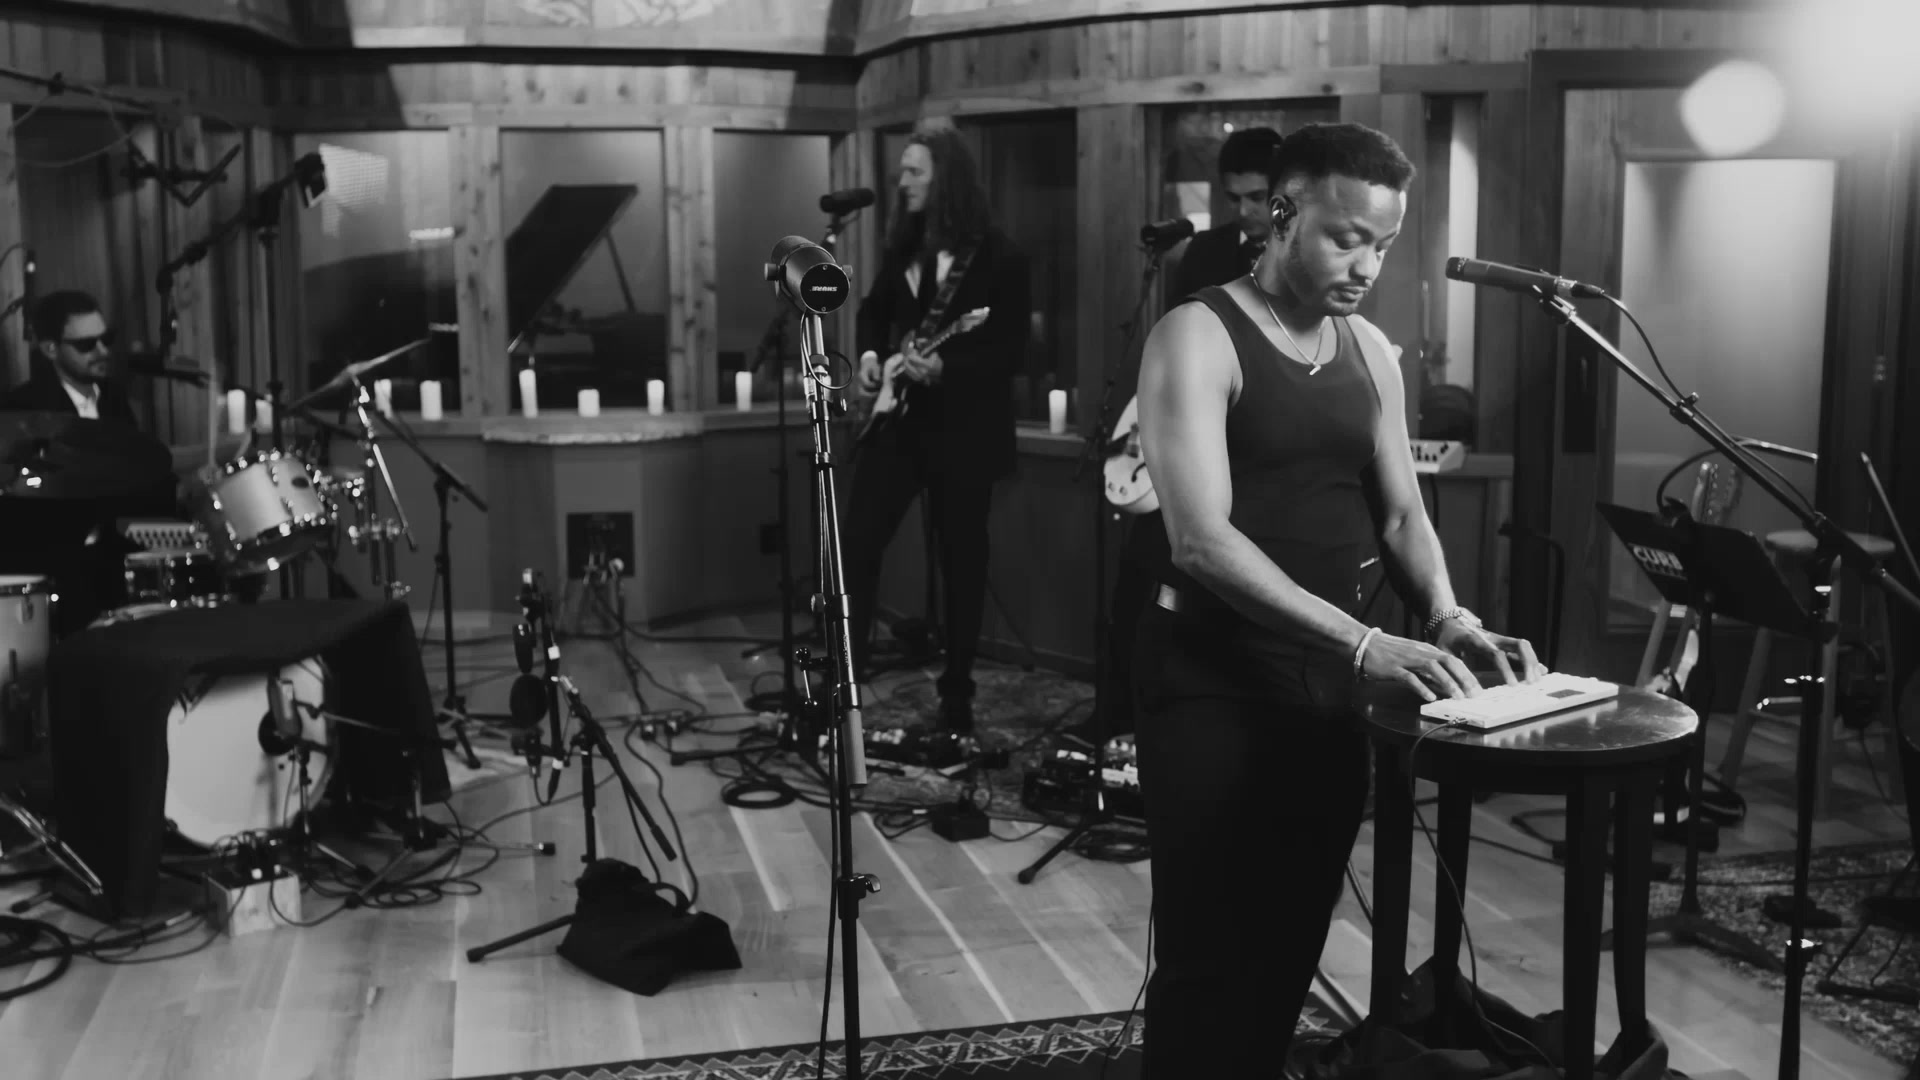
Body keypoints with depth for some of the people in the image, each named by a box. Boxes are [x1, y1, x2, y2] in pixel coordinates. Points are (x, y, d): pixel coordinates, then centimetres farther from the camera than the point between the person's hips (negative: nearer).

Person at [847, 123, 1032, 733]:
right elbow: (875, 307, 22)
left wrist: (945, 369, -24)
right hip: (898, 418, 5)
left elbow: (1012, 351, -12)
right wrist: (871, 353, 2)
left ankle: (957, 693, 17)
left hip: (964, 427, -5)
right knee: (857, 543, -1)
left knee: (961, 561, 5)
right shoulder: (904, 244, 8)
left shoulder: (999, 257, -9)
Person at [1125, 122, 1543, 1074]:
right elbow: (1200, 540, -22)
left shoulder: (1370, 353, 11)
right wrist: (1365, 643, -29)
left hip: (1325, 682, 7)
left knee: (1290, 950, 12)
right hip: (1212, 680, -6)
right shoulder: (1197, 339, -12)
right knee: (1207, 959, -3)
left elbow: (1400, 514, 13)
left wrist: (1448, 621, -8)